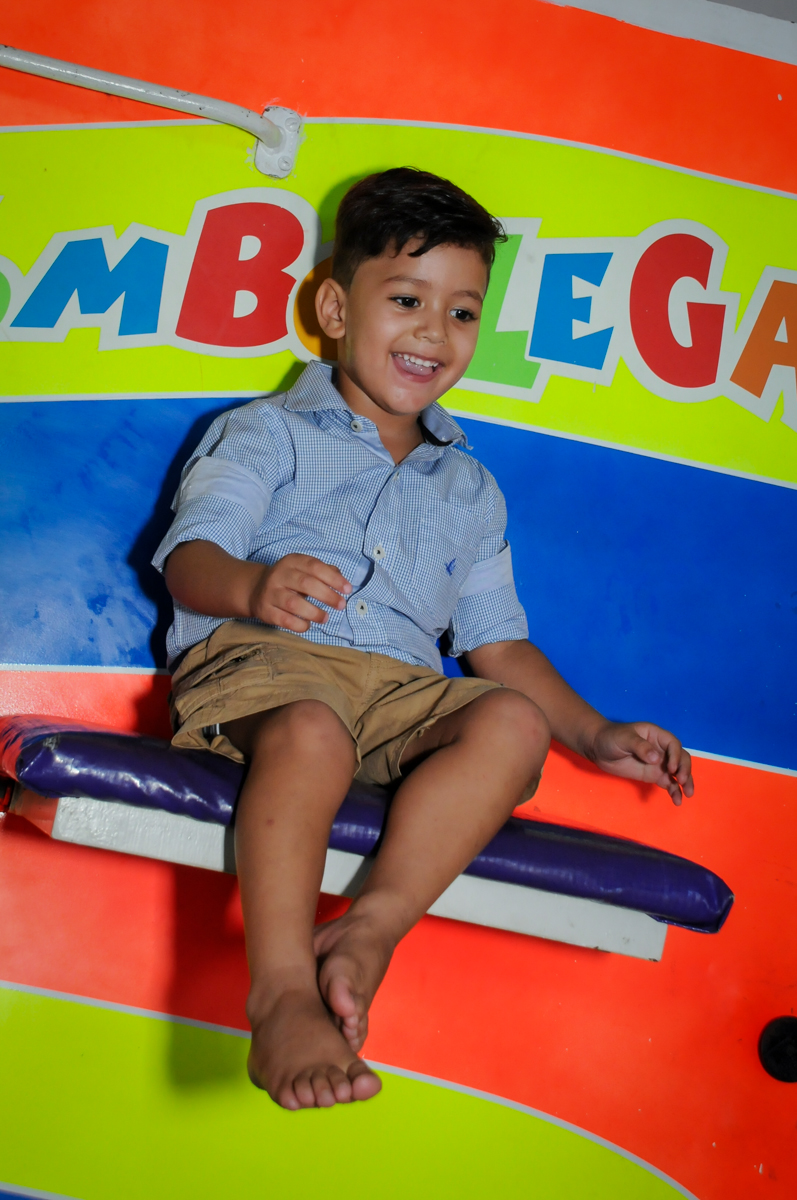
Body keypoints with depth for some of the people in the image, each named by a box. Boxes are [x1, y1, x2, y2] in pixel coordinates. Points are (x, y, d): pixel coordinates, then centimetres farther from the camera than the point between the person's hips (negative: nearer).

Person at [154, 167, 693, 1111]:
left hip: (403, 691, 4)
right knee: (312, 731, -39)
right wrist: (253, 586, -29)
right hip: (258, 657, -4)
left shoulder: (470, 491, 28)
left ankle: (370, 932, -37)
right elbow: (191, 556, -3)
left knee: (513, 724, -27)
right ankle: (283, 994, -42)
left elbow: (497, 644, 25)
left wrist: (598, 734, 11)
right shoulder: (267, 434, 13)